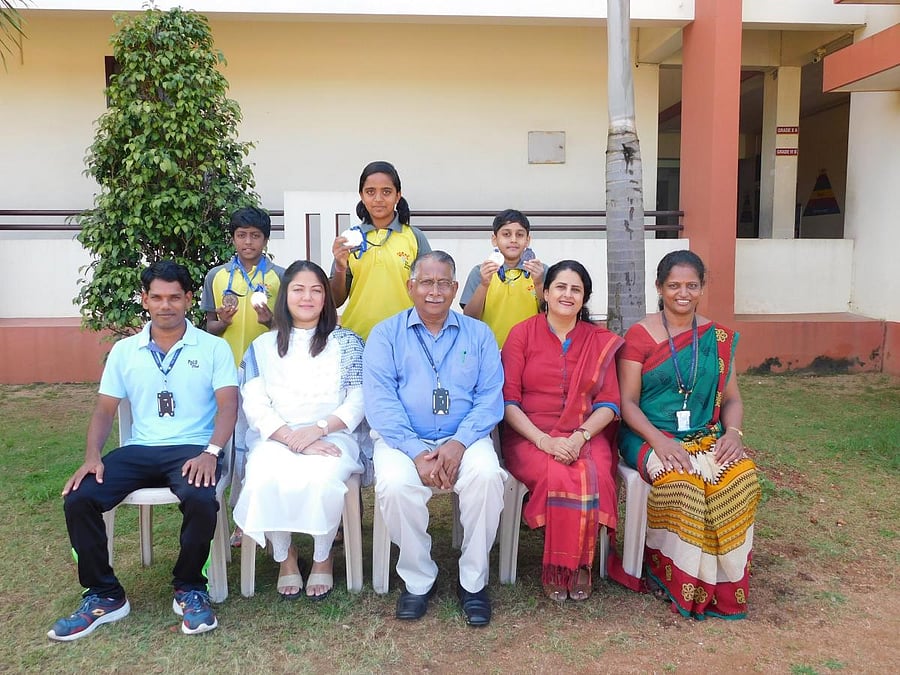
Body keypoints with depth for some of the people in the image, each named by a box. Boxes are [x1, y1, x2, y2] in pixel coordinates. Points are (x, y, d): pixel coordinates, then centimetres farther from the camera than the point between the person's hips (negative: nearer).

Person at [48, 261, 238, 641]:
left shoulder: (213, 348, 3)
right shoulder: (124, 351, 12)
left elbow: (228, 405, -6)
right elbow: (104, 410, 11)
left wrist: (211, 453, -24)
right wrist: (92, 456, -8)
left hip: (193, 449, -3)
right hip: (139, 450, 4)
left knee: (201, 500, -34)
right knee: (78, 499, -20)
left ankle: (189, 589, -6)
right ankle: (104, 596, -1)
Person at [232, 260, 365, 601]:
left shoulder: (346, 342, 14)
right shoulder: (263, 346, 16)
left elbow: (358, 401, 4)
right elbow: (254, 405, 3)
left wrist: (317, 429, -13)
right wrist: (291, 438, -14)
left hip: (331, 437, -1)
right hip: (275, 439, 1)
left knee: (321, 480, -35)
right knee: (264, 481, -33)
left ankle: (323, 557, -5)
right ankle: (284, 555, -4)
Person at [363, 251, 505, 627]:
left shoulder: (478, 335, 12)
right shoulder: (386, 334, 7)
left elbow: (490, 397, 2)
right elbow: (380, 400, -5)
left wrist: (459, 443, -17)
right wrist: (417, 452, -19)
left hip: (464, 439, 1)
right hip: (404, 440, -1)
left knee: (487, 475, -30)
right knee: (394, 484, -31)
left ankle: (473, 582, -9)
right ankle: (418, 580, -6)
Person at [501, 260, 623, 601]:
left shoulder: (601, 341, 11)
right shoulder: (521, 334, 5)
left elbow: (609, 403, 5)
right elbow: (508, 400, -2)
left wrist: (580, 437, -14)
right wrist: (544, 440, -15)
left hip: (586, 436, 2)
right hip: (529, 436, -2)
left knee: (595, 477, -30)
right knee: (556, 476, -32)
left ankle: (579, 565, -8)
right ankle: (555, 567, -9)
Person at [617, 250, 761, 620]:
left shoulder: (718, 337, 11)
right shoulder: (639, 335, 0)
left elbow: (731, 399, 13)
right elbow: (628, 402, -4)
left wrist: (734, 432, -9)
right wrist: (659, 440, -20)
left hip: (706, 437, 4)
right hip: (650, 437, -3)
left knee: (742, 475, -27)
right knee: (680, 479, -34)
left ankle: (724, 586, -9)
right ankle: (681, 583, -10)